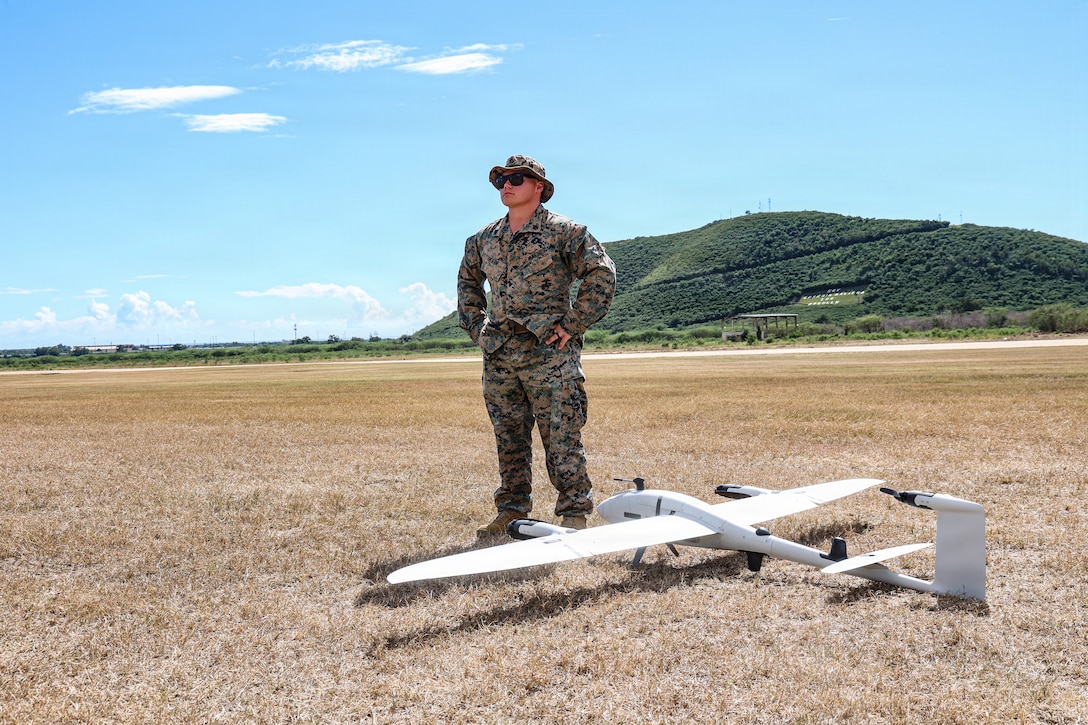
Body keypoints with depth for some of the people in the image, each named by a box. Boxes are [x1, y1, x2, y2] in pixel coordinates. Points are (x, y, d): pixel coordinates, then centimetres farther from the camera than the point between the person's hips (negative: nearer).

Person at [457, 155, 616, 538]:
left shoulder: (562, 231, -4)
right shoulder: (484, 239, 14)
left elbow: (602, 274, -9)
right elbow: (467, 280, 30)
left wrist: (572, 325, -12)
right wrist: (475, 325, 17)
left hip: (549, 353, -6)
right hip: (498, 355, 6)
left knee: (561, 438, -3)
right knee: (508, 438, 12)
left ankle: (574, 513, 6)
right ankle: (511, 510, 23)